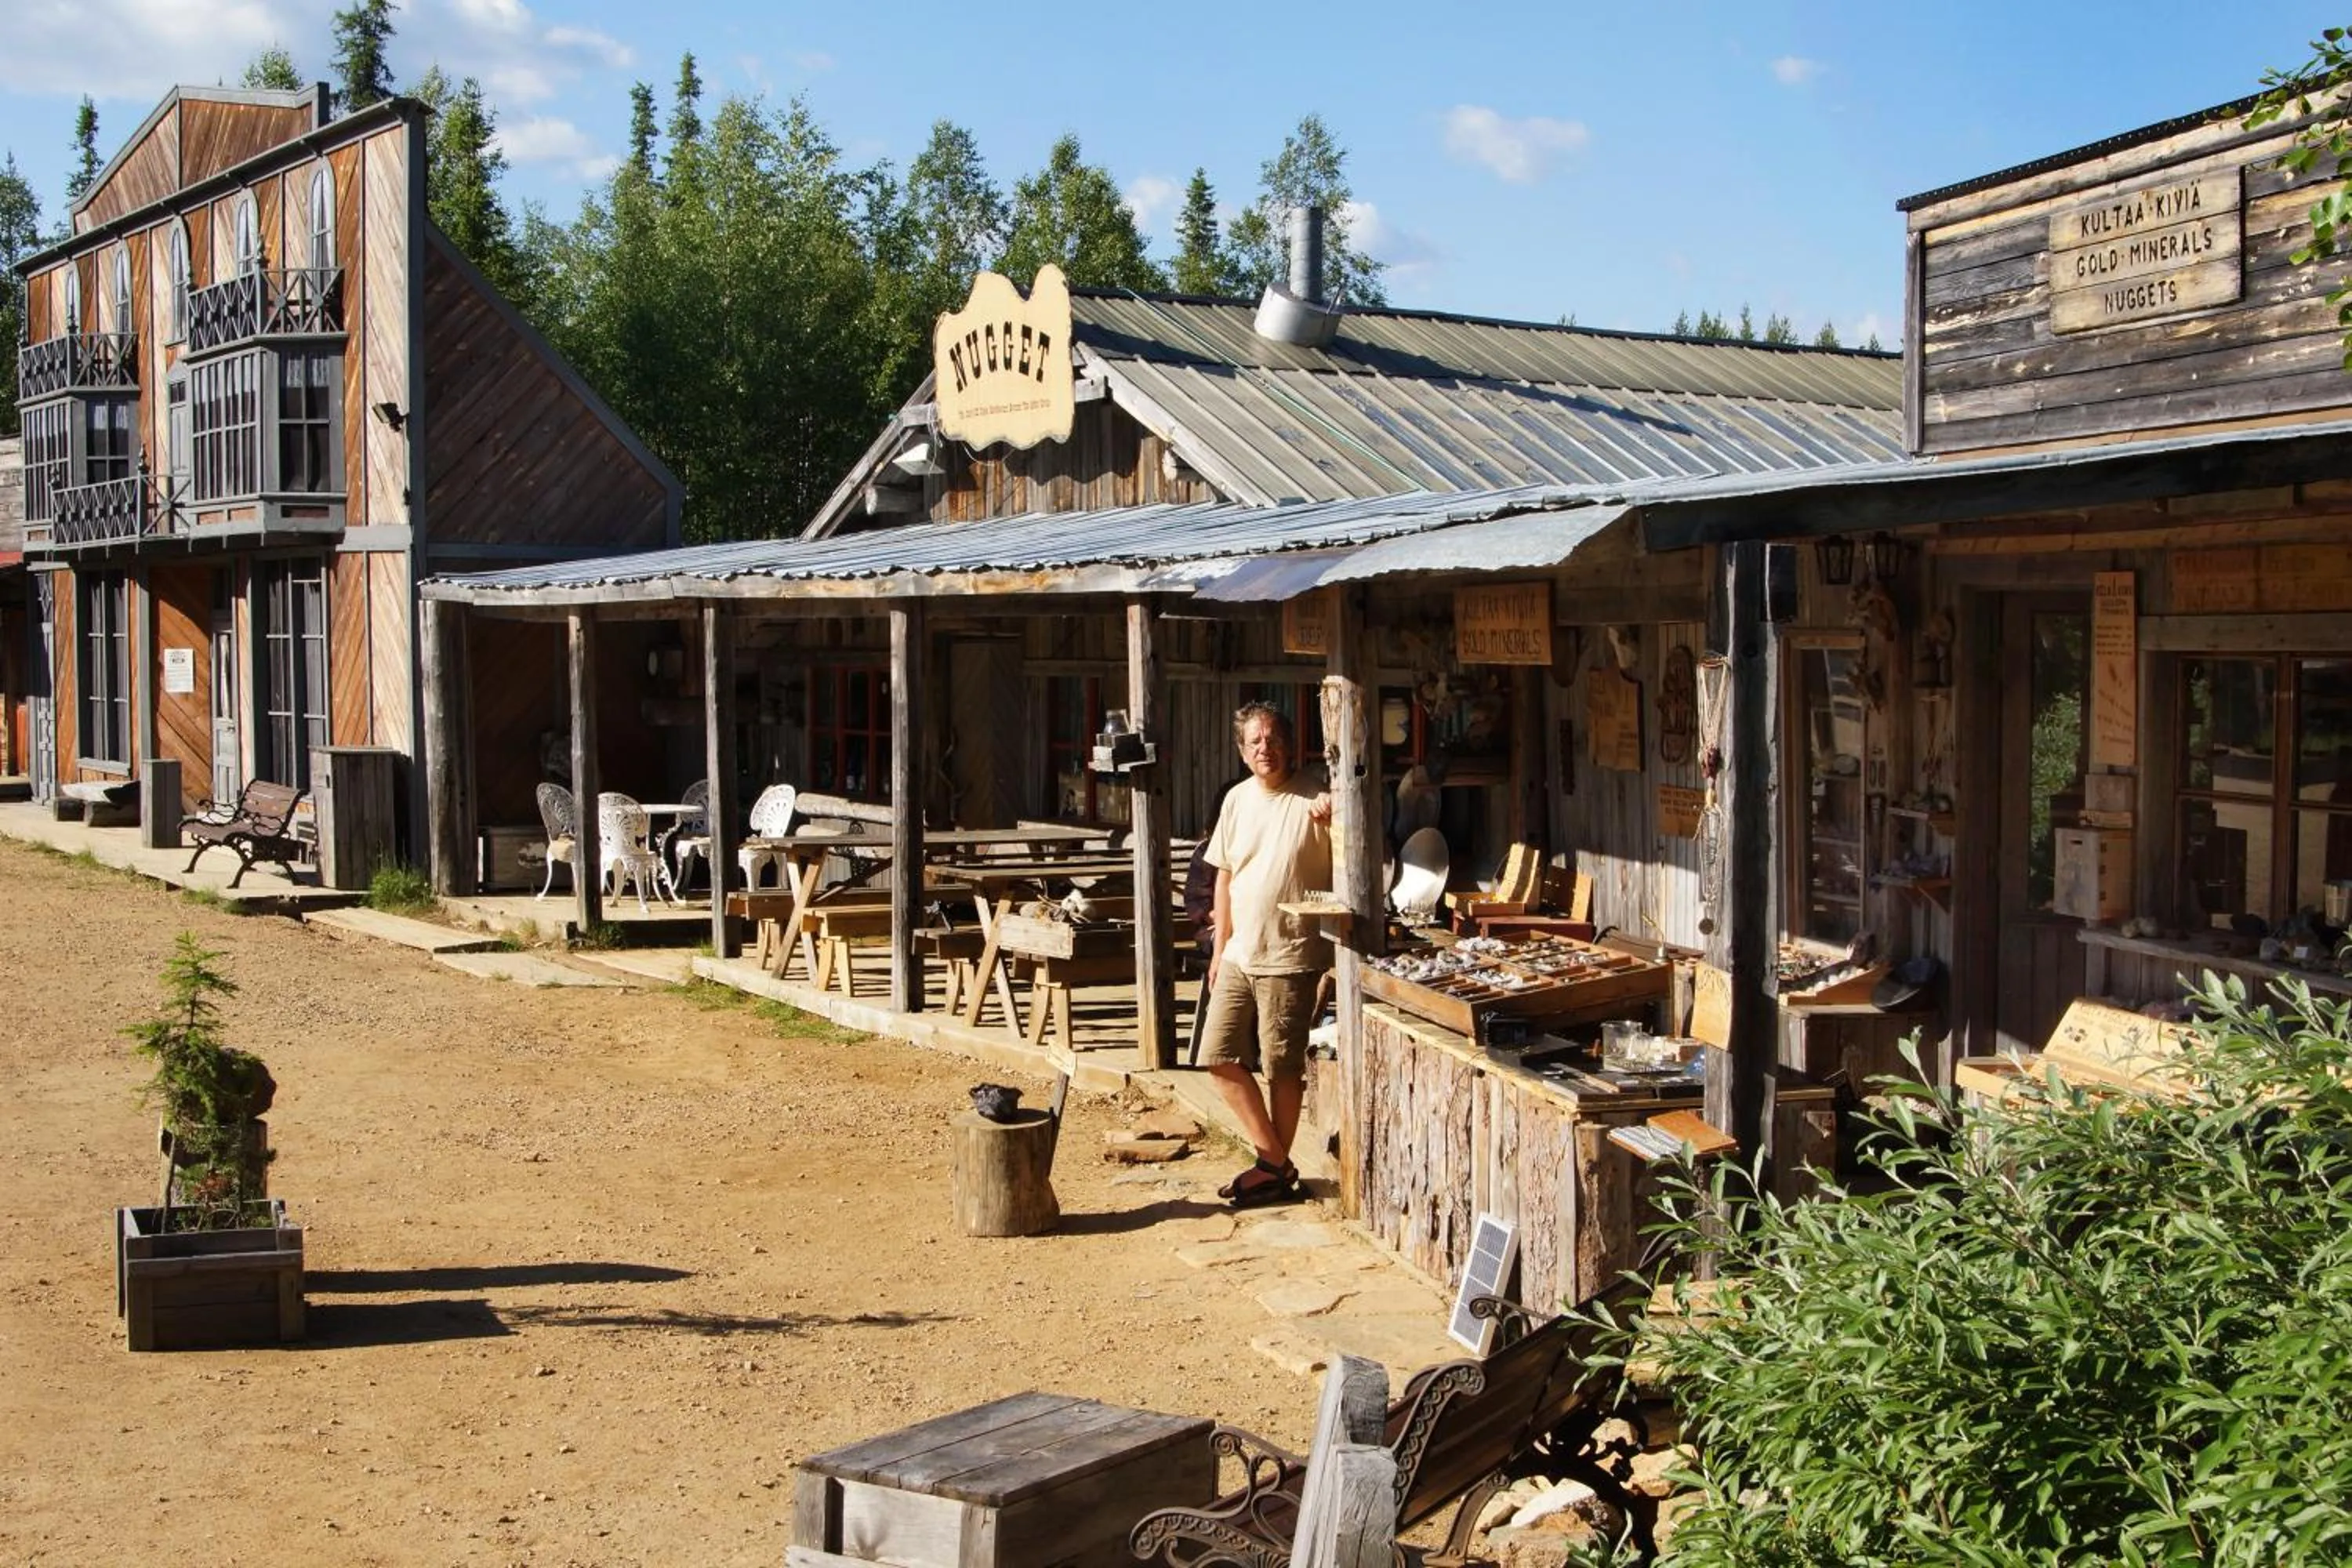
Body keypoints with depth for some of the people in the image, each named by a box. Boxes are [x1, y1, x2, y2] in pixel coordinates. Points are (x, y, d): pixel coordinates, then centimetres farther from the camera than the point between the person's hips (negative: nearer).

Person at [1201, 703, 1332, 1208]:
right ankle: (1275, 1160, 12)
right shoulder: (1237, 800, 9)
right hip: (1240, 954, 6)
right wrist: (1220, 947, 16)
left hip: (1290, 958, -6)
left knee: (1283, 1068, 2)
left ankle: (1276, 1167, 17)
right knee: (1220, 1058, 4)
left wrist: (1331, 821, -34)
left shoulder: (1312, 802, -9)